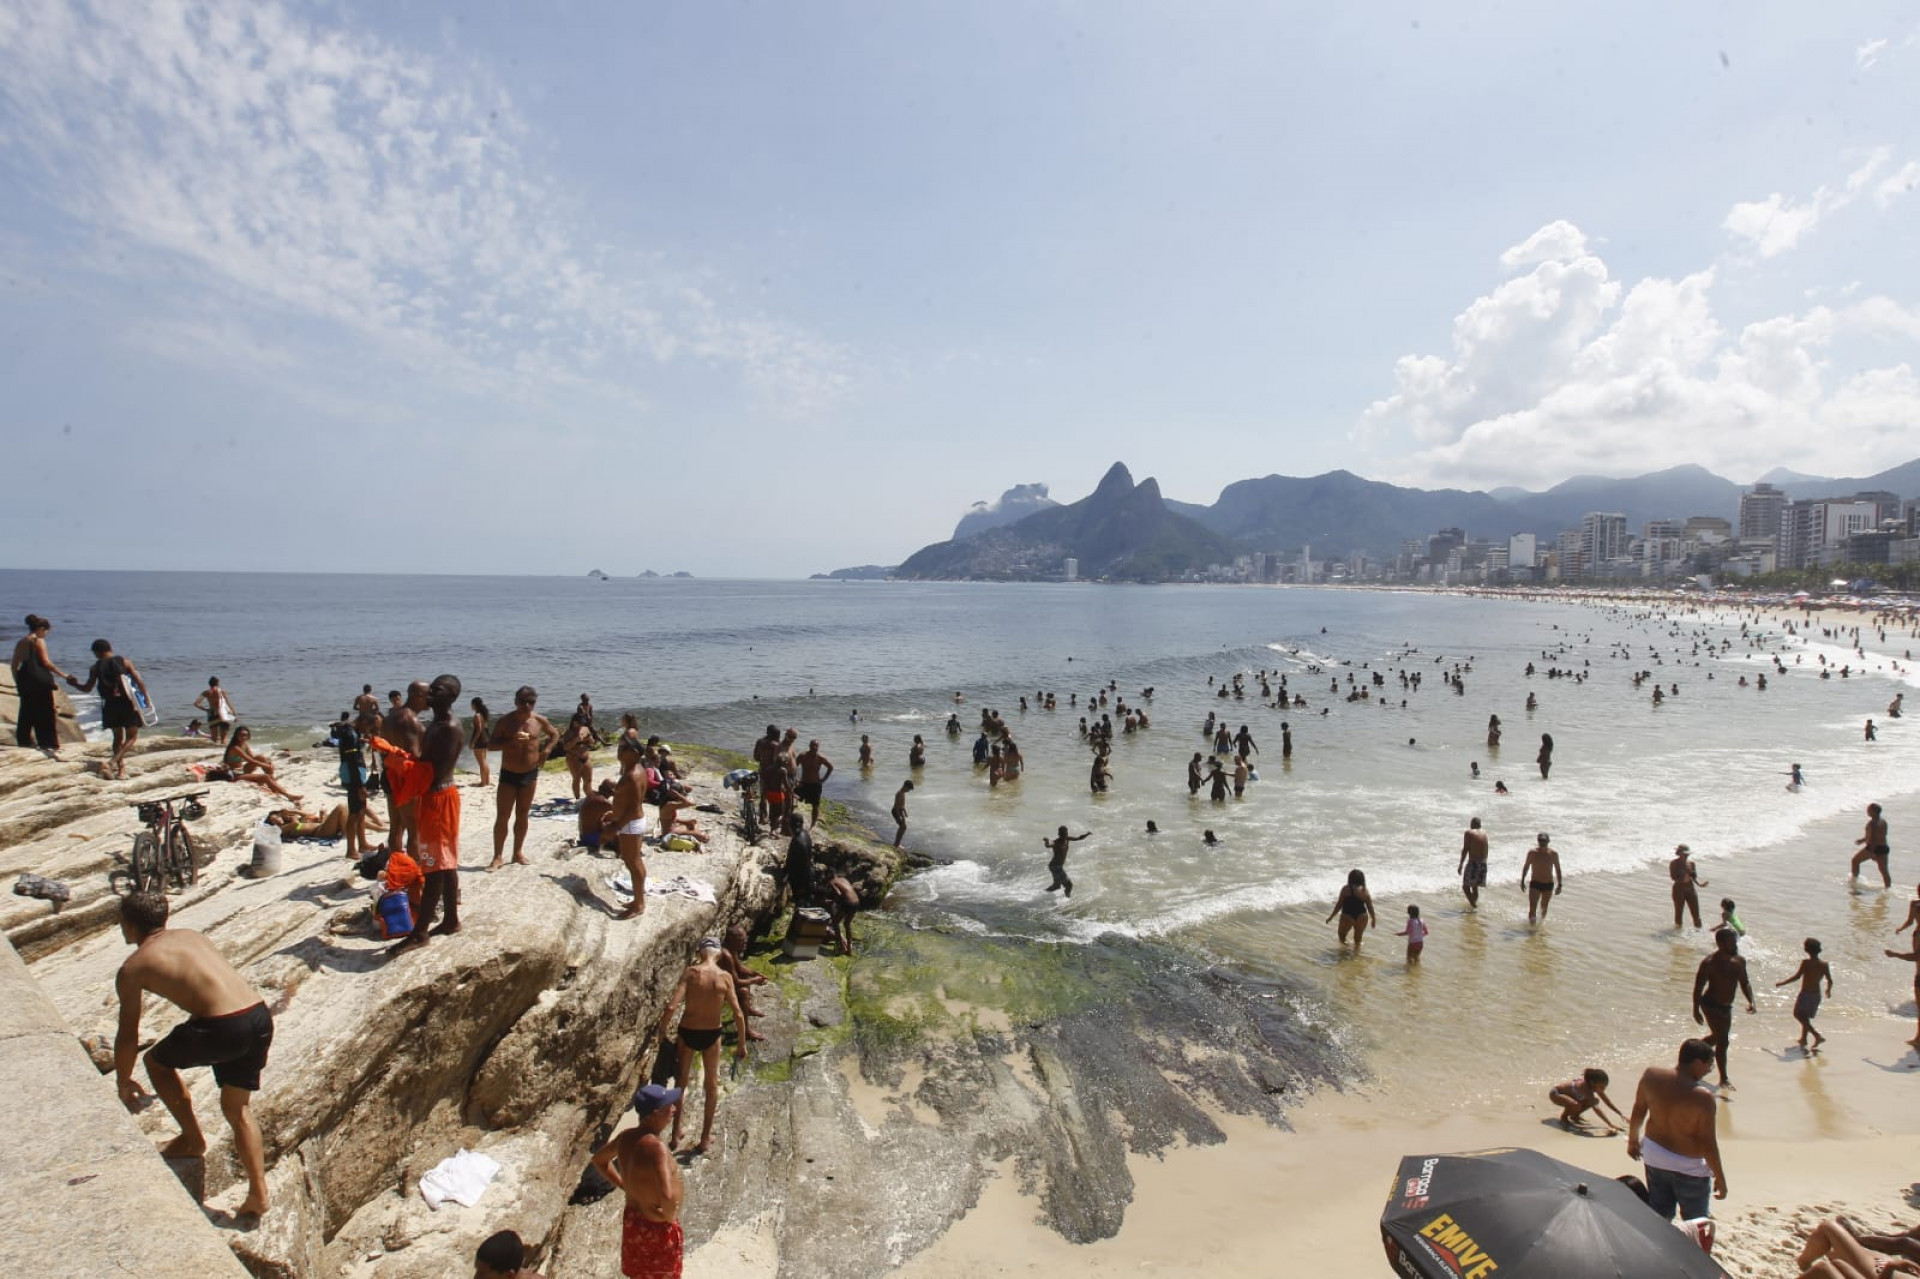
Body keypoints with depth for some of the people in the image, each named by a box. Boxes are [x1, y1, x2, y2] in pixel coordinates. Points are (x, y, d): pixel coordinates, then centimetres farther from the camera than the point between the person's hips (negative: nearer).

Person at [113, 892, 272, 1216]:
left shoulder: (132, 968, 8)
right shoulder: (189, 935, 24)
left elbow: (128, 1035, 15)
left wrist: (124, 1083, 32)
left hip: (223, 1027, -6)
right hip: (261, 1018, 6)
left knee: (157, 1062, 26)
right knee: (238, 1109, 23)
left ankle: (193, 1140, 32)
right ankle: (258, 1194, 21)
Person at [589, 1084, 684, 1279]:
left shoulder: (626, 1137, -9)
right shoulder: (656, 1147, -34)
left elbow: (599, 1159, 11)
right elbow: (667, 1196, -43)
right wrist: (669, 1215, -22)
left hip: (632, 1220, 7)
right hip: (658, 1227, -7)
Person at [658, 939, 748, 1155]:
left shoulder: (690, 973, -15)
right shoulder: (725, 977, -12)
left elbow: (671, 1007, -23)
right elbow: (738, 1015, -13)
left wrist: (662, 1033, -7)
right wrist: (742, 1042, 0)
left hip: (687, 1032, 0)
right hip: (711, 1035, 0)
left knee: (680, 1082, 23)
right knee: (712, 1085, 20)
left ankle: (676, 1133, 33)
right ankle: (705, 1137, 28)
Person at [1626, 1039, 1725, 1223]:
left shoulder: (1651, 1075, -12)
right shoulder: (1702, 1097, -27)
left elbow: (1638, 1111, 1)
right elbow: (1708, 1143, -19)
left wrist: (1633, 1139, 17)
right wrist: (1719, 1177, -4)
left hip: (1654, 1157, 5)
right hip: (1689, 1167, -5)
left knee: (1658, 1215, 20)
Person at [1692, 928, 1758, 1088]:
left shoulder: (1739, 961, -2)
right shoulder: (1710, 963, -22)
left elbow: (1744, 983, 9)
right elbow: (1698, 987, -16)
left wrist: (1751, 1001, -9)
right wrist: (1696, 1010, -16)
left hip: (1726, 1006, 8)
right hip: (1711, 1005, -8)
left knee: (1719, 1037, 22)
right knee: (1723, 1041, -9)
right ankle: (1723, 1079, 1)